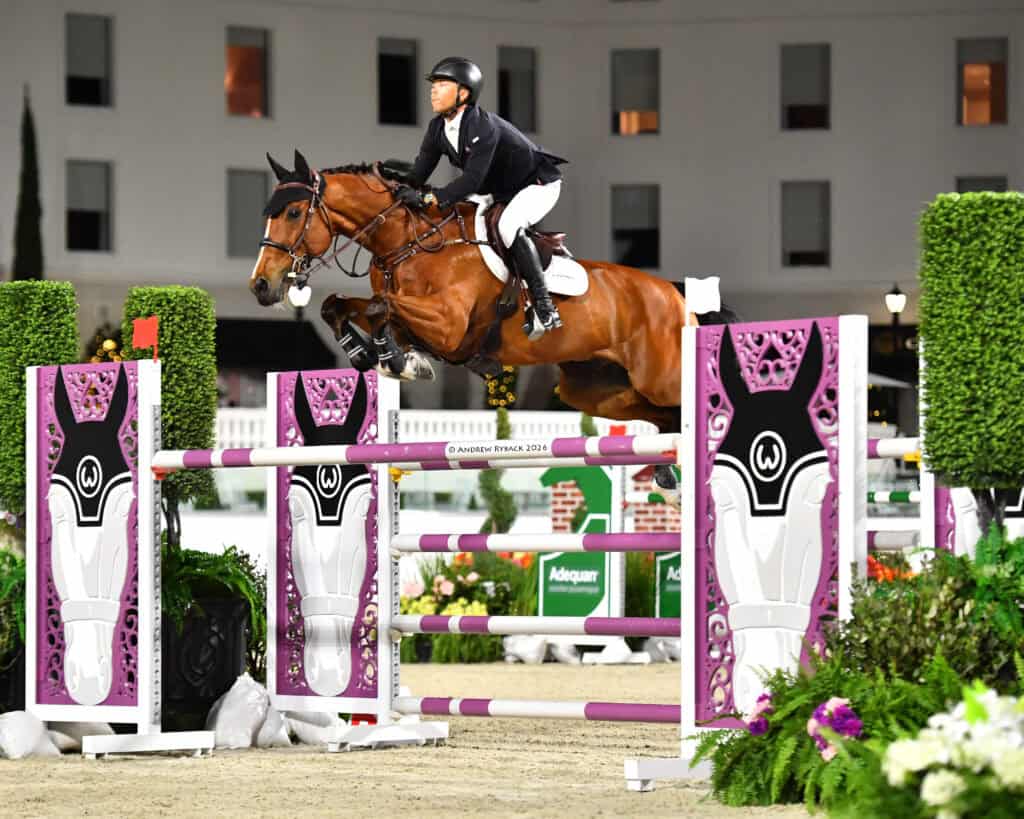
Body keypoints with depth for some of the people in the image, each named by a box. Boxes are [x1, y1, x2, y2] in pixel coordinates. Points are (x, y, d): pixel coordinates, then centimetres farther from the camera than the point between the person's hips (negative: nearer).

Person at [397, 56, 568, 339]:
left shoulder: (483, 127, -32)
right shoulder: (438, 128, -5)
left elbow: (472, 179, -39)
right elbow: (420, 172, -3)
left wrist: (430, 198, -47)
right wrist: (403, 191, -22)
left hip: (538, 183, -10)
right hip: (499, 192, 10)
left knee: (509, 227, -34)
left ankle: (544, 307, -30)